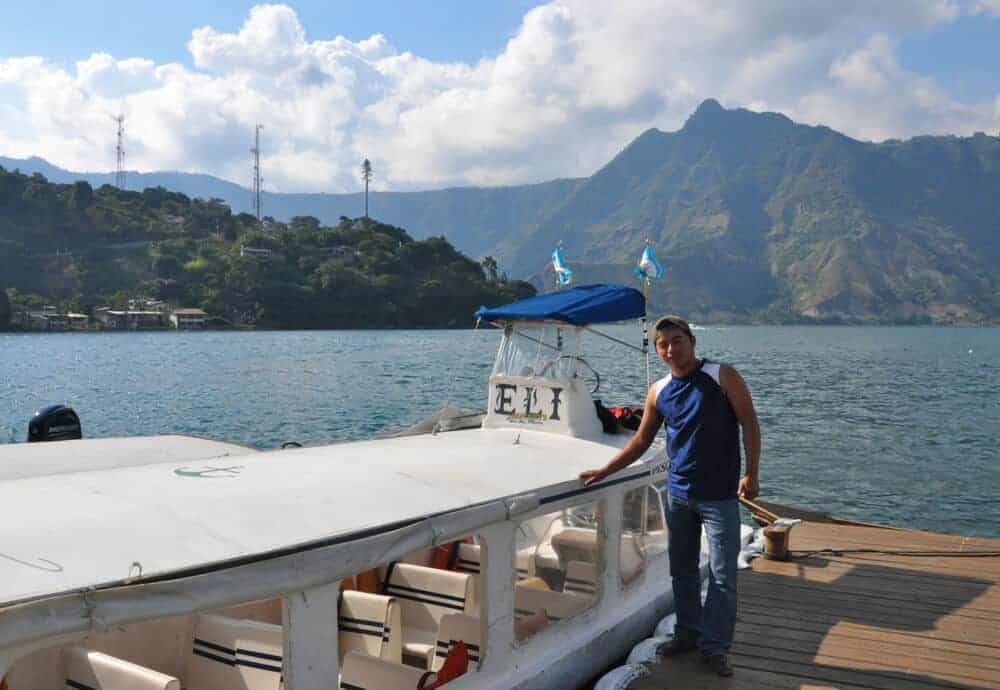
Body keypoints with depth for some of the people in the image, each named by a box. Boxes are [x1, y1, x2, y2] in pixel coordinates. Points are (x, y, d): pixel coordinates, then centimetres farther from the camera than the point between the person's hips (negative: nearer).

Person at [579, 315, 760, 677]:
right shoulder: (658, 392, 4)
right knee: (682, 569, 14)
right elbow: (641, 441, 12)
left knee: (722, 575, 1)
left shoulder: (722, 376, -7)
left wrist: (751, 474, -15)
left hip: (719, 495, -4)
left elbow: (749, 423, -7)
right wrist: (605, 471, 7)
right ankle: (688, 632, 30)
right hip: (678, 493, 4)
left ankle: (714, 646, 13)